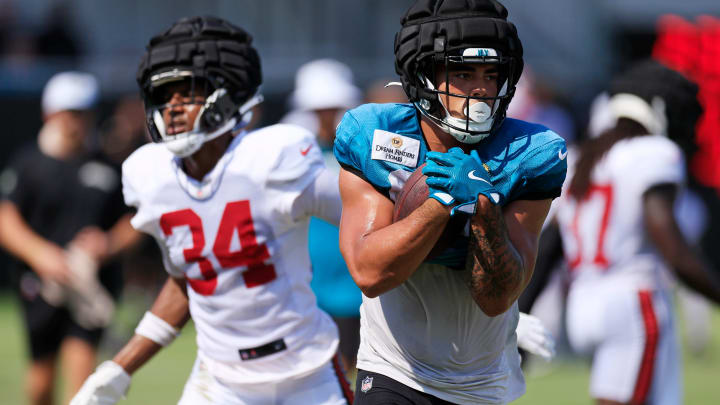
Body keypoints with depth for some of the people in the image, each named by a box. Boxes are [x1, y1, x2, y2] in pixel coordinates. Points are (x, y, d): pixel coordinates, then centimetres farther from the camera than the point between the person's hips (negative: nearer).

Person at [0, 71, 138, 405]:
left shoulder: (107, 169, 7)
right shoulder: (29, 163, 1)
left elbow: (132, 224, 12)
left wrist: (111, 243, -10)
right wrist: (40, 253, -23)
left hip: (92, 284, 0)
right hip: (42, 282, 0)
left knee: (80, 363, -14)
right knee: (42, 374, 7)